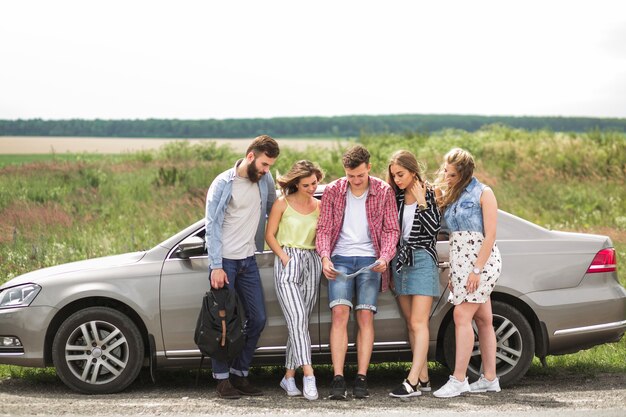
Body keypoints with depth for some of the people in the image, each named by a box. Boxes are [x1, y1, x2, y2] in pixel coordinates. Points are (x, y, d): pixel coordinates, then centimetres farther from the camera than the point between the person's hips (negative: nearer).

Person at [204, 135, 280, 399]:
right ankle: (223, 379, 5)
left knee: (258, 319, 4)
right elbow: (212, 227, -11)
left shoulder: (265, 180, 5)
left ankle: (240, 374, 15)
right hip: (224, 261, -6)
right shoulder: (223, 184, -10)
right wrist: (216, 266, -16)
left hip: (249, 260, 6)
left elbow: (273, 209, 21)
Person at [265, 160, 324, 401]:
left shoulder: (319, 206, 12)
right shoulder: (282, 204, 2)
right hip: (288, 261, -4)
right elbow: (269, 234, 3)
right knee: (298, 319, -17)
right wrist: (284, 257, -8)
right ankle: (308, 374, -25)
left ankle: (289, 376, 11)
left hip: (312, 263, 4)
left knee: (300, 322, 4)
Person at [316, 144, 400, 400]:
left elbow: (392, 229, 3)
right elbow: (324, 228, 5)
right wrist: (325, 257, -11)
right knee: (339, 314, -13)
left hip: (370, 260, 0)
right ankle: (338, 379, -15)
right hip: (340, 259, 0)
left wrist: (385, 257, -14)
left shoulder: (383, 191, 2)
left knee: (365, 317, -6)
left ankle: (361, 379, -5)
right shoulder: (333, 191, 4)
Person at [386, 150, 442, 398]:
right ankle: (423, 378, 12)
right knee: (411, 324, 6)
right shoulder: (396, 197, 11)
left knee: (418, 323, -12)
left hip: (422, 259, -6)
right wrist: (388, 266, 13)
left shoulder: (429, 194, -3)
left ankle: (412, 382, -19)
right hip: (400, 260, 6)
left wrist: (422, 201, -14)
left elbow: (434, 228, -11)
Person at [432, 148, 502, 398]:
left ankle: (459, 379, -13)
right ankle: (490, 379, 11)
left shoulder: (483, 194, -6)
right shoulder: (451, 196, 15)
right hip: (460, 262, 7)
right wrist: (453, 272, 12)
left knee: (462, 316, -14)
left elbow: (490, 235, -12)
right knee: (483, 320, 9)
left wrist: (477, 269, -18)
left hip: (481, 261, -7)